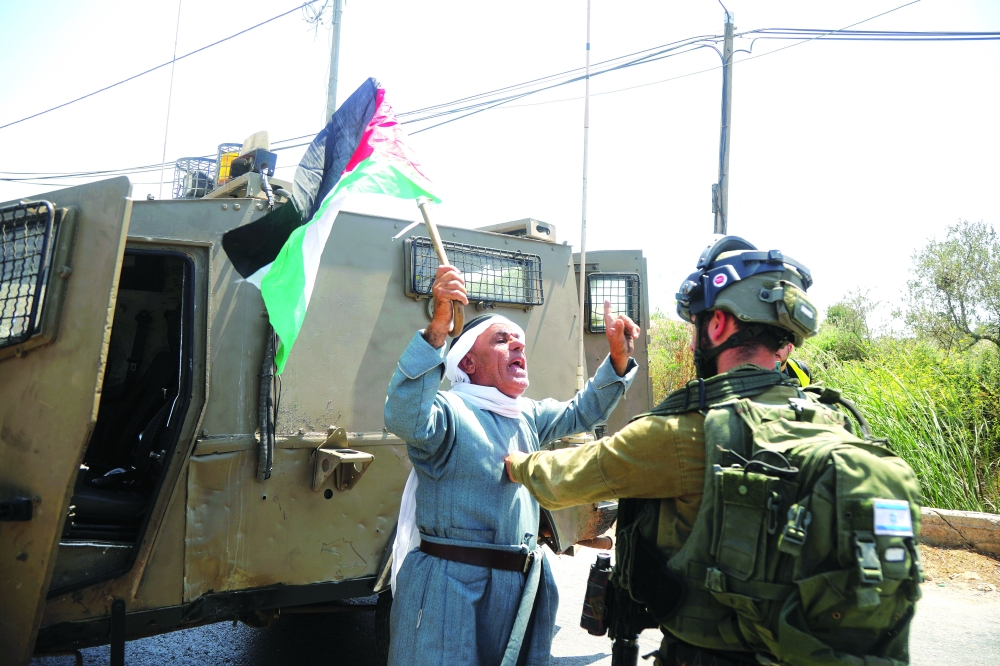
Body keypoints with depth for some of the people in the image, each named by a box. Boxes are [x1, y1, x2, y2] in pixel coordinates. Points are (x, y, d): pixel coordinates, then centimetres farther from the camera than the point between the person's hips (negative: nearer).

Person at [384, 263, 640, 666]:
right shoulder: (449, 410, -13)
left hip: (525, 587, 8)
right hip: (453, 591, -7)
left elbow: (581, 413, 23)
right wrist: (438, 328, -42)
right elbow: (404, 420, -34)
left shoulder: (527, 417, 13)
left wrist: (618, 357, 8)